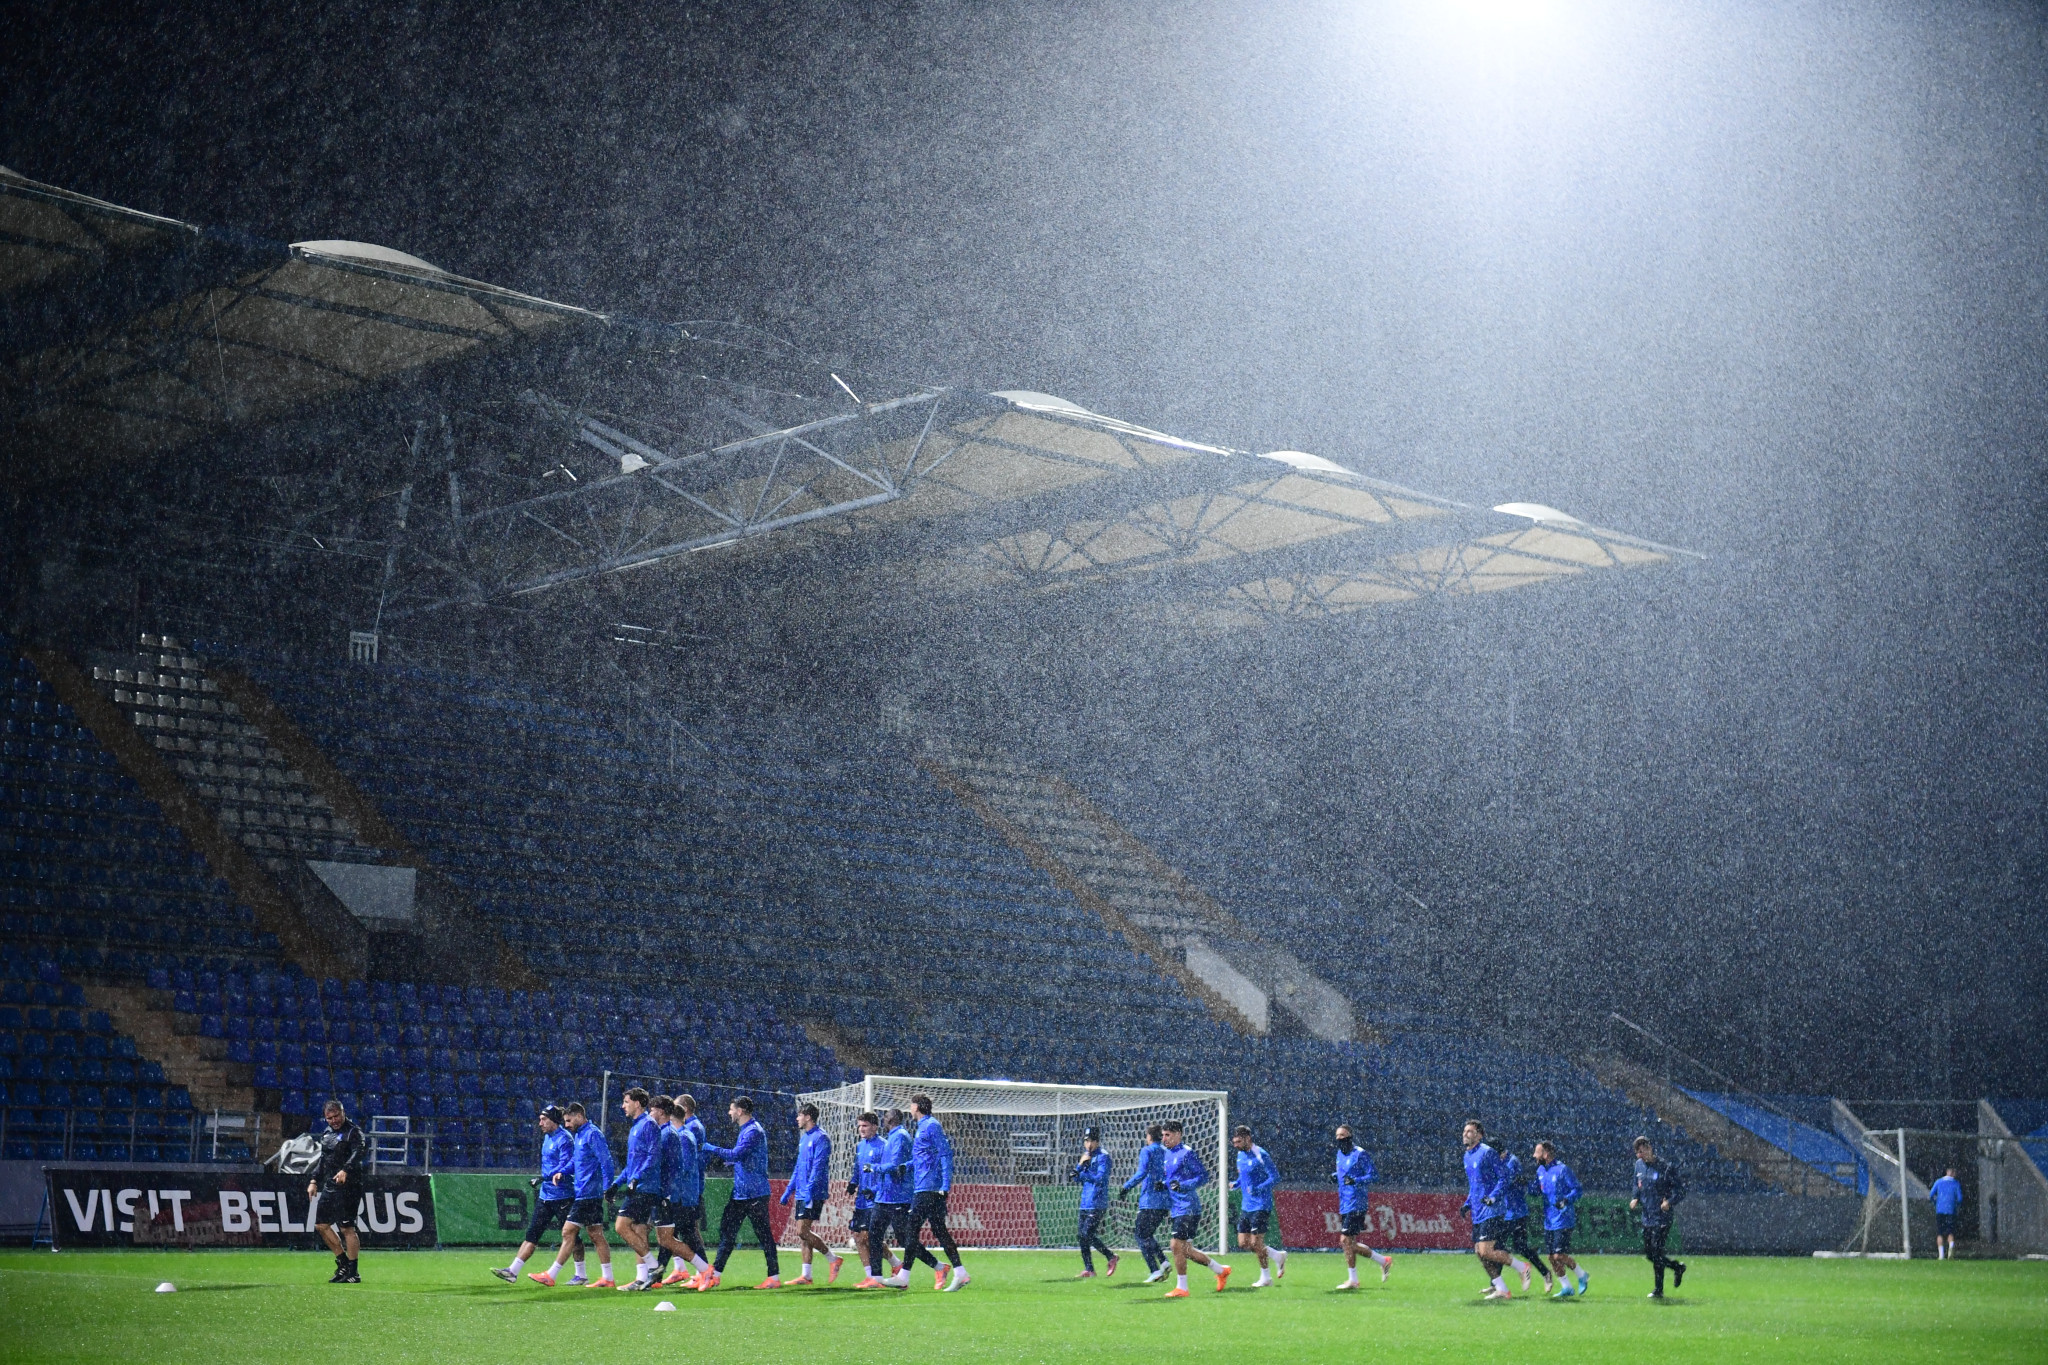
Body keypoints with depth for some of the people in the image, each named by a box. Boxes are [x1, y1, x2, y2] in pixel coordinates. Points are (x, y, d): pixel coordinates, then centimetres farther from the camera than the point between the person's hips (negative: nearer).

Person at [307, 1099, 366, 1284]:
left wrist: (345, 1170, -41)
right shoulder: (326, 1135, 18)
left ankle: (354, 1272, -5)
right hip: (329, 1187, 9)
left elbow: (358, 1152, -25)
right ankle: (343, 1262, 22)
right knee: (321, 1225, 11)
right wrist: (314, 1181, 20)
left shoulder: (354, 1132, -8)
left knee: (347, 1228, -10)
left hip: (348, 1187, -9)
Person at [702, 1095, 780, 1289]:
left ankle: (774, 1277, 0)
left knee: (763, 1234, -4)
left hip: (754, 1193, -10)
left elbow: (735, 1154, -25)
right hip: (741, 1192, 10)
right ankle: (716, 1274, 10)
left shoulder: (753, 1131, -16)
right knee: (727, 1230, 7)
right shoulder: (746, 1130, 16)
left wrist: (710, 1148, -16)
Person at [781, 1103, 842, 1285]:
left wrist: (809, 1189, -25)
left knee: (803, 1232, -13)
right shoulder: (804, 1138, 19)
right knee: (802, 1233, 6)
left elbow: (819, 1166, -19)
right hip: (802, 1194, 10)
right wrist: (789, 1190, 24)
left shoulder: (820, 1138, -11)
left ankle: (833, 1259, -2)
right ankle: (806, 1276, 7)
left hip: (813, 1194, -10)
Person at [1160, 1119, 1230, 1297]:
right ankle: (1221, 1270, 25)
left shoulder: (1186, 1153, -11)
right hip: (1178, 1209, 9)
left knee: (1177, 1246, -11)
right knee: (1184, 1249, 10)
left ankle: (1181, 1288, -2)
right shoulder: (1168, 1154, 16)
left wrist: (1183, 1186, -25)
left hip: (1188, 1208, -9)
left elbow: (1204, 1176, -14)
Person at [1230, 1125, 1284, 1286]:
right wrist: (1235, 1184, 2)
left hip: (1261, 1206, -9)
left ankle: (1265, 1277, 12)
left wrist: (1258, 1189, -30)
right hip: (1246, 1206, 9)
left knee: (1256, 1242, -5)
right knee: (1243, 1244, 7)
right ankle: (1278, 1256, 23)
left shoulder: (1260, 1155, -15)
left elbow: (1276, 1177, -17)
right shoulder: (1240, 1155, 10)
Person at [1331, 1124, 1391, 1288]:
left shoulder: (1359, 1154, -10)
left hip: (1357, 1204, -9)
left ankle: (1352, 1280, -3)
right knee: (1350, 1244, 9)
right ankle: (1383, 1261, 23)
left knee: (1346, 1240, -11)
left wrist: (1355, 1180, -26)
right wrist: (1335, 1176, 7)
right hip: (1345, 1205, 9)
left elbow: (1373, 1175, -12)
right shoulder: (1340, 1154, 15)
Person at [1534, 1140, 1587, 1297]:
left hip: (1563, 1220, -8)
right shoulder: (1540, 1170, 10)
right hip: (1549, 1221, 8)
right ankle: (1566, 1288, 19)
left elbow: (1577, 1189, -12)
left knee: (1559, 1256, -12)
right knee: (1552, 1258, 7)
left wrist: (1566, 1200, -28)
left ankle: (1581, 1275, 12)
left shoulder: (1562, 1169, -12)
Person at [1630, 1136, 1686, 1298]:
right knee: (1649, 1253, 11)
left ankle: (1658, 1289, 0)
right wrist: (1635, 1199, 5)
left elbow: (1680, 1189, -9)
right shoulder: (1639, 1165, 9)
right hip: (1646, 1217, 7)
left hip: (1662, 1216, -7)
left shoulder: (1664, 1167, -12)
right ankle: (1677, 1267, 33)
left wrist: (1670, 1202, -25)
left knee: (1656, 1252, -9)